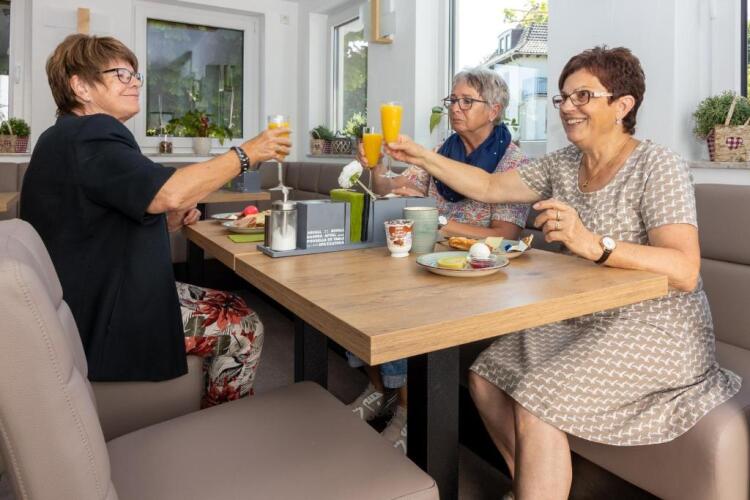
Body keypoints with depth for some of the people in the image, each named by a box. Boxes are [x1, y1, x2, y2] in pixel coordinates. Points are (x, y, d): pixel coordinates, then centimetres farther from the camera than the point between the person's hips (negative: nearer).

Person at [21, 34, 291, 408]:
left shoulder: (73, 137, 17)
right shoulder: (88, 136, -19)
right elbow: (169, 193, -33)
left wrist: (167, 223, 6)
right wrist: (247, 153, -21)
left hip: (100, 300, 11)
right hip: (104, 321, -11)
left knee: (233, 306, 14)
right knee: (243, 327, -8)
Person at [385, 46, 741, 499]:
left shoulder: (657, 167, -15)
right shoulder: (564, 165, 6)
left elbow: (685, 272, -26)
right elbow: (488, 187, 7)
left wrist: (594, 245, -40)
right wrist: (420, 156, 1)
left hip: (657, 331, -7)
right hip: (584, 322, 8)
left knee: (537, 400, -26)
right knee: (487, 376, -2)